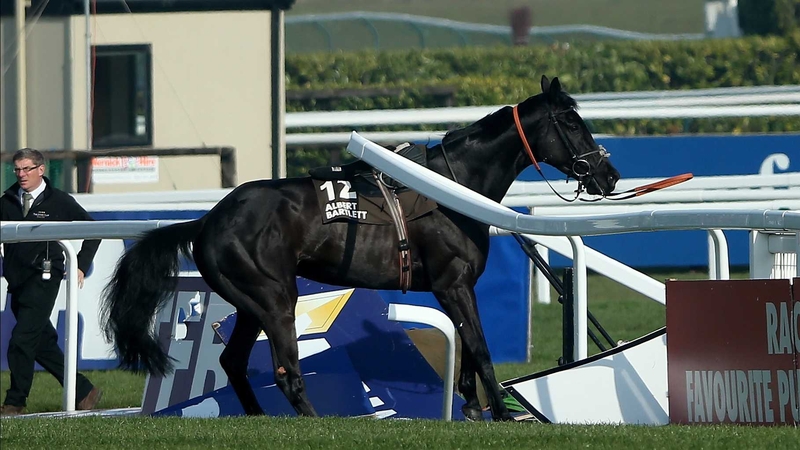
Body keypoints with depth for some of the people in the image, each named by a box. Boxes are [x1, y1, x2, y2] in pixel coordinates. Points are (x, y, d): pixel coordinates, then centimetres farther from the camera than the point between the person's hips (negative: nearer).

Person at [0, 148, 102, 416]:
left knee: (22, 341, -14)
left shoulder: (59, 202, 0)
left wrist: (81, 265, 3)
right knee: (43, 344, 10)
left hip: (43, 280, -6)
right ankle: (84, 392, 21)